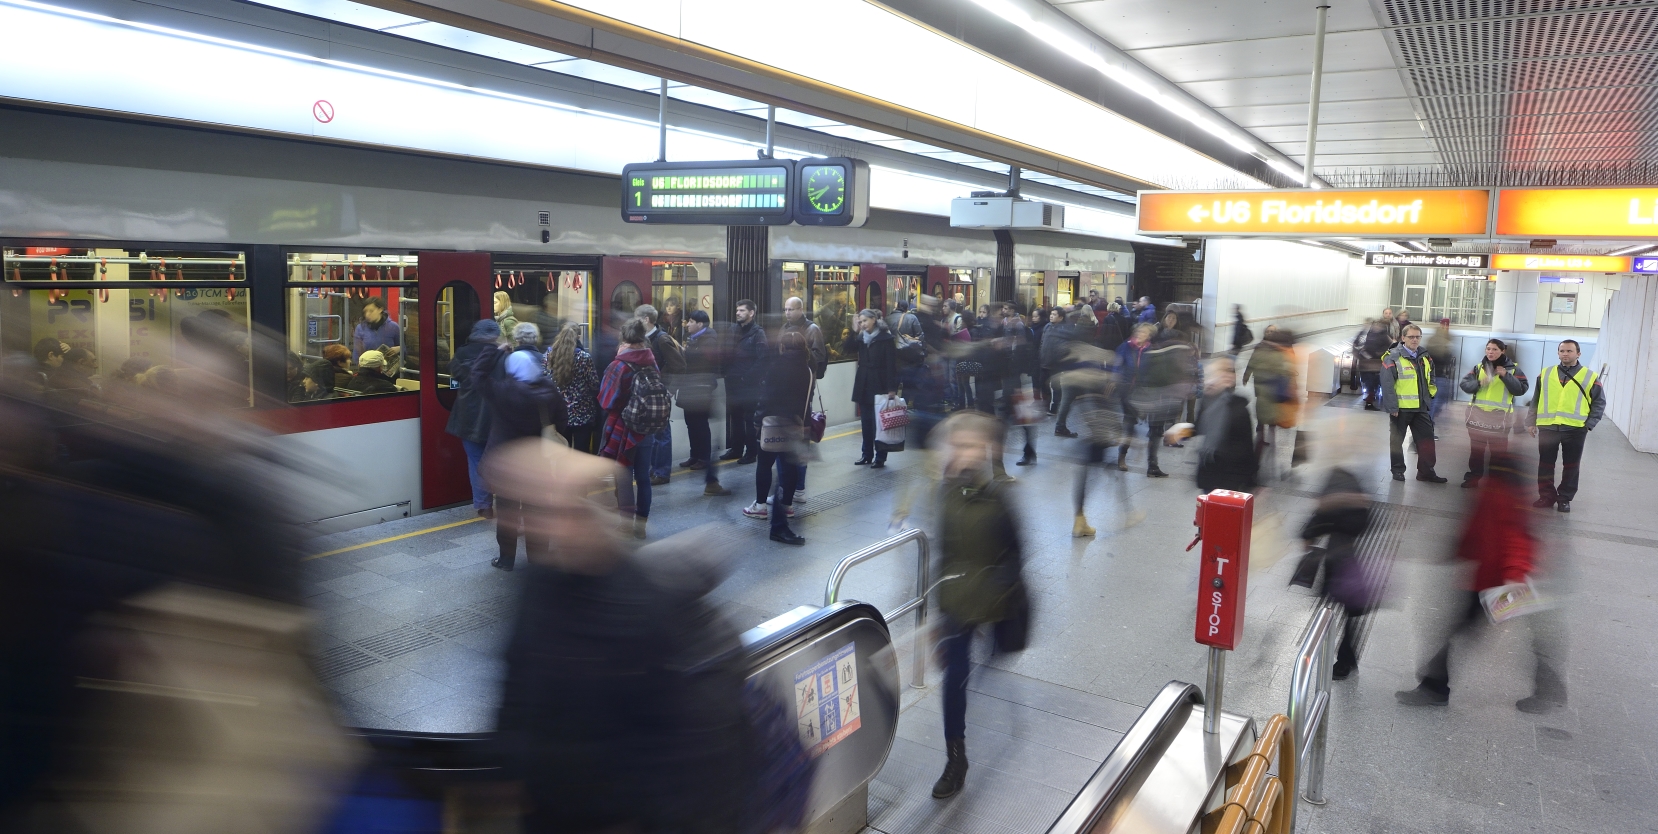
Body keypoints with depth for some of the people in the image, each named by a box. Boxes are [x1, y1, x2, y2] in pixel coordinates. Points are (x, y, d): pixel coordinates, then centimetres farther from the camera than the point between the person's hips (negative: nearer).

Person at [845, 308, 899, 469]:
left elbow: (892, 365, -11)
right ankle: (867, 455, 18)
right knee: (866, 422, 10)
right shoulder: (861, 338, 11)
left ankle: (880, 457, 3)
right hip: (863, 386, 6)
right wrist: (854, 331, -7)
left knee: (879, 423, -3)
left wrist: (892, 388, -16)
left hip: (880, 386, -6)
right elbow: (846, 350, 0)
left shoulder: (886, 338, -8)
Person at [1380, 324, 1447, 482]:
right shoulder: (1393, 358, -12)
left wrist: (1430, 394, 15)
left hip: (1421, 408, 6)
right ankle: (1398, 471, 17)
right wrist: (1392, 407, -18)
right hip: (1400, 408, -6)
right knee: (1397, 440, 6)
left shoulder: (1425, 358, 10)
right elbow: (1387, 384, -15)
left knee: (1427, 439, 5)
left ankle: (1426, 471, 12)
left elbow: (1431, 380, 25)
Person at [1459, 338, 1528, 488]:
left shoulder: (1513, 369, -1)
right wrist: (1478, 383, -18)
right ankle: (1474, 477, 20)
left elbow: (1521, 389, -9)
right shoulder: (1479, 367, 7)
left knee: (1498, 451, 2)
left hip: (1499, 417, -3)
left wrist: (1506, 376, -18)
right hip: (1477, 415, 3)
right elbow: (1464, 384, 0)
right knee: (1476, 449, 11)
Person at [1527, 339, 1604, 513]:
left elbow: (1599, 403, 5)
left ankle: (1565, 498, 17)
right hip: (1547, 427, 1)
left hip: (1575, 429, -1)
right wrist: (1532, 421, 8)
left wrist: (1589, 425, -5)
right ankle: (1547, 495, 18)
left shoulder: (1590, 377, 3)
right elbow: (1536, 400, 13)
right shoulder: (1545, 374, 8)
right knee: (1545, 464, 6)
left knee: (1571, 466, 6)